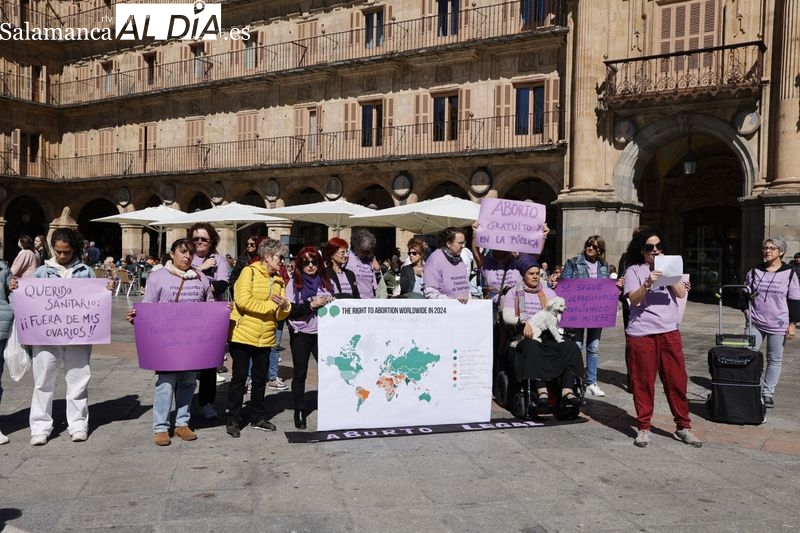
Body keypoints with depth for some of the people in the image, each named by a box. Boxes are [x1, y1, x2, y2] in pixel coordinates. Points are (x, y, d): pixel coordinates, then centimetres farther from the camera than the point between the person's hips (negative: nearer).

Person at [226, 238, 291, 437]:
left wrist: (284, 306, -15)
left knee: (260, 378, 13)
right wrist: (271, 305, -16)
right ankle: (233, 420, 11)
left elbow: (281, 314, 9)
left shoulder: (279, 280, 11)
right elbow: (243, 301, -21)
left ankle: (258, 418, 24)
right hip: (243, 335, -6)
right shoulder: (249, 272, -7)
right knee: (239, 378, 2)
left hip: (265, 338, 6)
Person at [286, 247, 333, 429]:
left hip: (322, 333, 2)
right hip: (301, 334, -2)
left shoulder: (325, 282, 10)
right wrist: (311, 305, -15)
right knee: (300, 374, 6)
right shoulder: (294, 283, 0)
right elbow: (289, 311, -8)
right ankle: (299, 411, 18)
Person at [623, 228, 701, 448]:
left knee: (677, 380, 3)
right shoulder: (634, 270, 3)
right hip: (641, 333, -3)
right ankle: (643, 428, 13)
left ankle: (683, 426, 15)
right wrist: (648, 283, -24)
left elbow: (681, 293, 3)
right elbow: (633, 299, -9)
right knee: (643, 382, 2)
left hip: (669, 331, 3)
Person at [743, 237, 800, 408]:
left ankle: (768, 393, 18)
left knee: (774, 360, 7)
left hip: (778, 325, -2)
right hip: (755, 323, 2)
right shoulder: (754, 272, 4)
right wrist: (745, 308, 1)